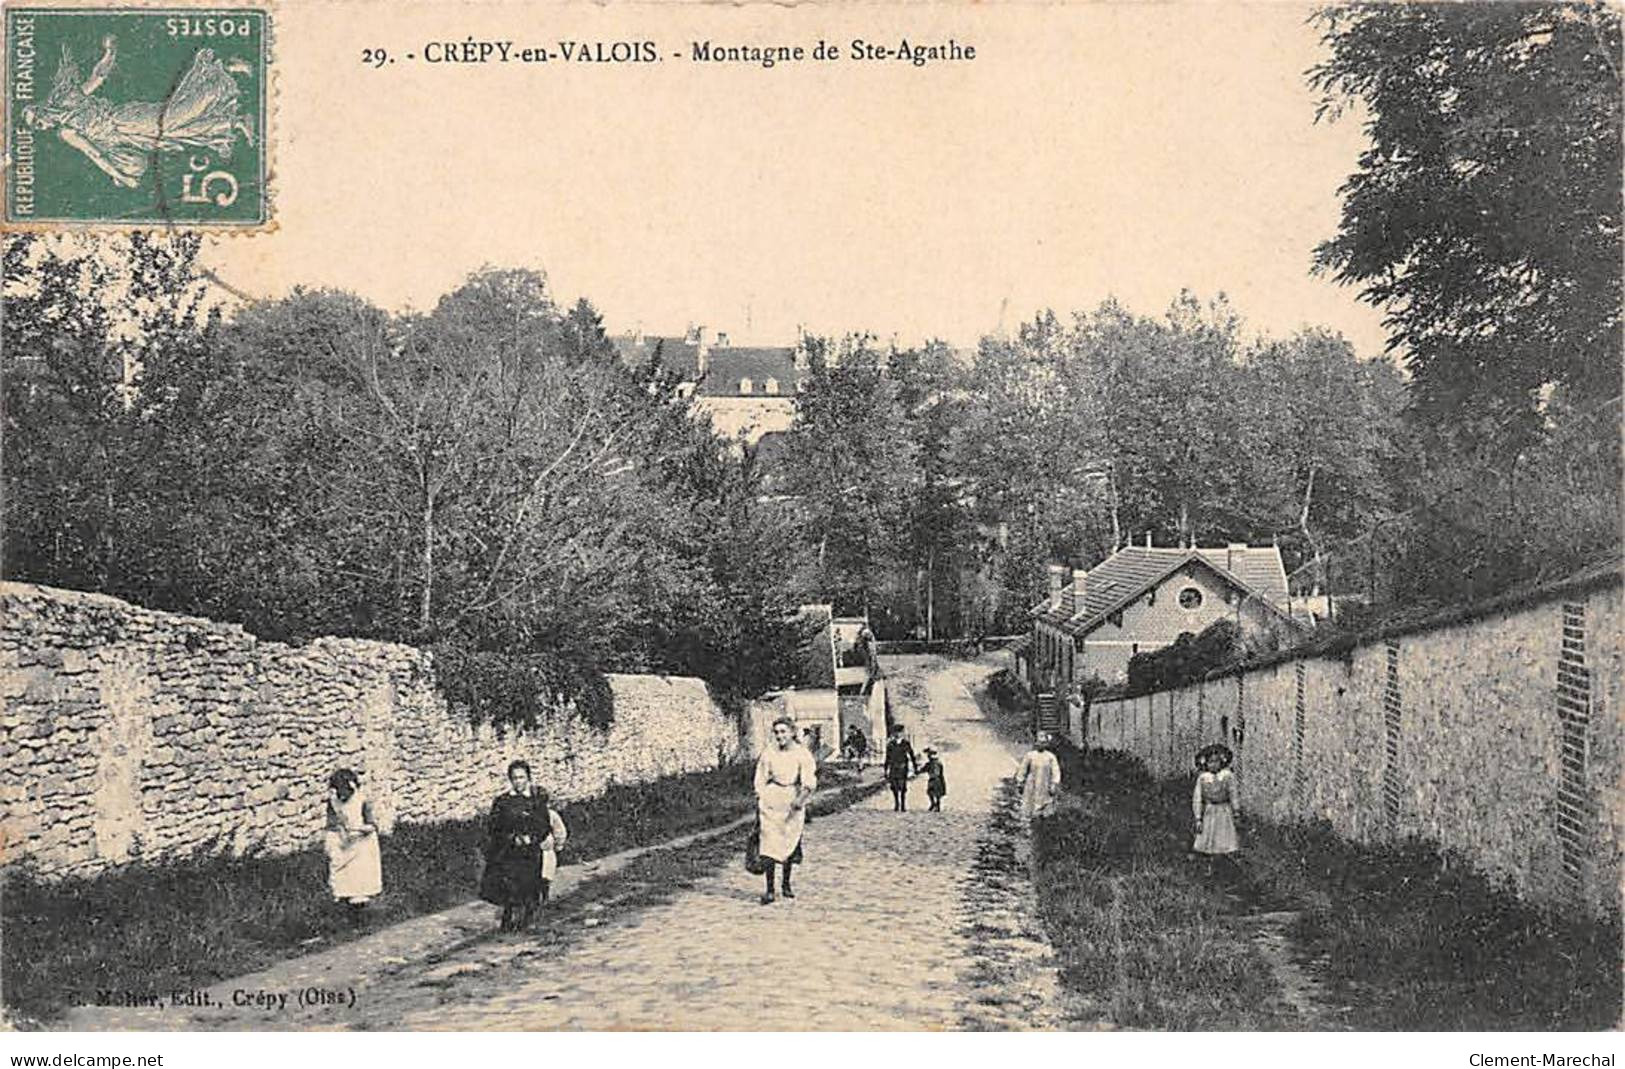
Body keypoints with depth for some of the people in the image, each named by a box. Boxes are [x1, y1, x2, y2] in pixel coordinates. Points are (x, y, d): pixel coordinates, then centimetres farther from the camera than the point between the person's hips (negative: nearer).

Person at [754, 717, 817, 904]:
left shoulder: (802, 754, -3)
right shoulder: (768, 753, 0)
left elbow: (809, 782, -8)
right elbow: (760, 781, 7)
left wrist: (801, 799, -22)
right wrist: (759, 803, 2)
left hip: (793, 801, 1)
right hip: (771, 800, -1)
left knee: (790, 843, 10)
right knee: (769, 844, -11)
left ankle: (786, 884, 28)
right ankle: (769, 890, -10)